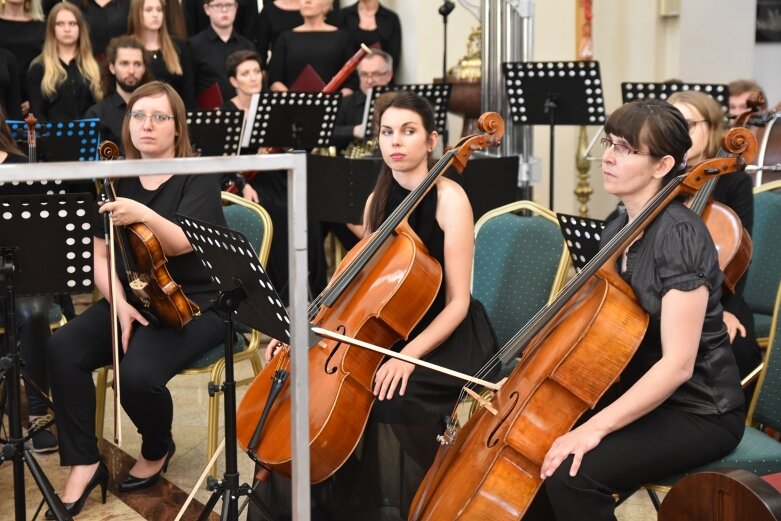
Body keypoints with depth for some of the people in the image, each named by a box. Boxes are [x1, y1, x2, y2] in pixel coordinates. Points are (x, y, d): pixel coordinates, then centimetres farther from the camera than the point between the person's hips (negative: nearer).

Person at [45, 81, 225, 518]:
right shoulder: (119, 181, 8)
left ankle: (157, 450, 4)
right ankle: (85, 463, -9)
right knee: (63, 350, -21)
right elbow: (101, 256, 5)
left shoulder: (199, 178, -7)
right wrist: (119, 303, -12)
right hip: (132, 300, 5)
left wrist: (145, 215, -43)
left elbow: (181, 243, -24)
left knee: (138, 374, -30)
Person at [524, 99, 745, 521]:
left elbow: (676, 365, -26)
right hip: (637, 396, 8)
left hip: (696, 413, -8)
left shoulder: (679, 236, -22)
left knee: (570, 473, -26)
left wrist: (598, 426, -29)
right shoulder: (618, 231, 5)